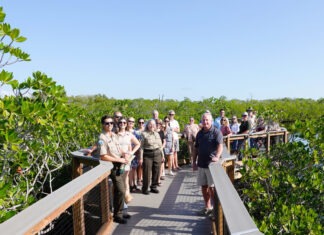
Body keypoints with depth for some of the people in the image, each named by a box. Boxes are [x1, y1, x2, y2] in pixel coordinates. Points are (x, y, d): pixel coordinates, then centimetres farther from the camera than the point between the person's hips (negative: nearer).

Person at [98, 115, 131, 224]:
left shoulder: (114, 135, 8)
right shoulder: (102, 138, -19)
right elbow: (103, 157, -24)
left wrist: (123, 154, 0)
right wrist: (119, 160, -20)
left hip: (119, 166, 8)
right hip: (113, 167, -8)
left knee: (119, 190, 17)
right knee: (120, 191, -6)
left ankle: (119, 211, 32)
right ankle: (117, 215, 10)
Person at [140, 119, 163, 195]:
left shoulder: (157, 134, 13)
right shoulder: (144, 134, -3)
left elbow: (160, 145, 18)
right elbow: (141, 146, -6)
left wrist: (162, 155, 14)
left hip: (157, 154, 5)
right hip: (147, 154, -5)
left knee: (156, 172, 8)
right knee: (147, 172, -3)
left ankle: (154, 187, 22)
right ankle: (145, 188, 11)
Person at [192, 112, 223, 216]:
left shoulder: (216, 132, -8)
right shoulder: (200, 133, 11)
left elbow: (220, 145, -22)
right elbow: (196, 148, 16)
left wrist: (217, 157, -39)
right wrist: (194, 162, 13)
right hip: (201, 164, 6)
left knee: (212, 187, 0)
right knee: (203, 186, 13)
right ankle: (207, 206, 27)